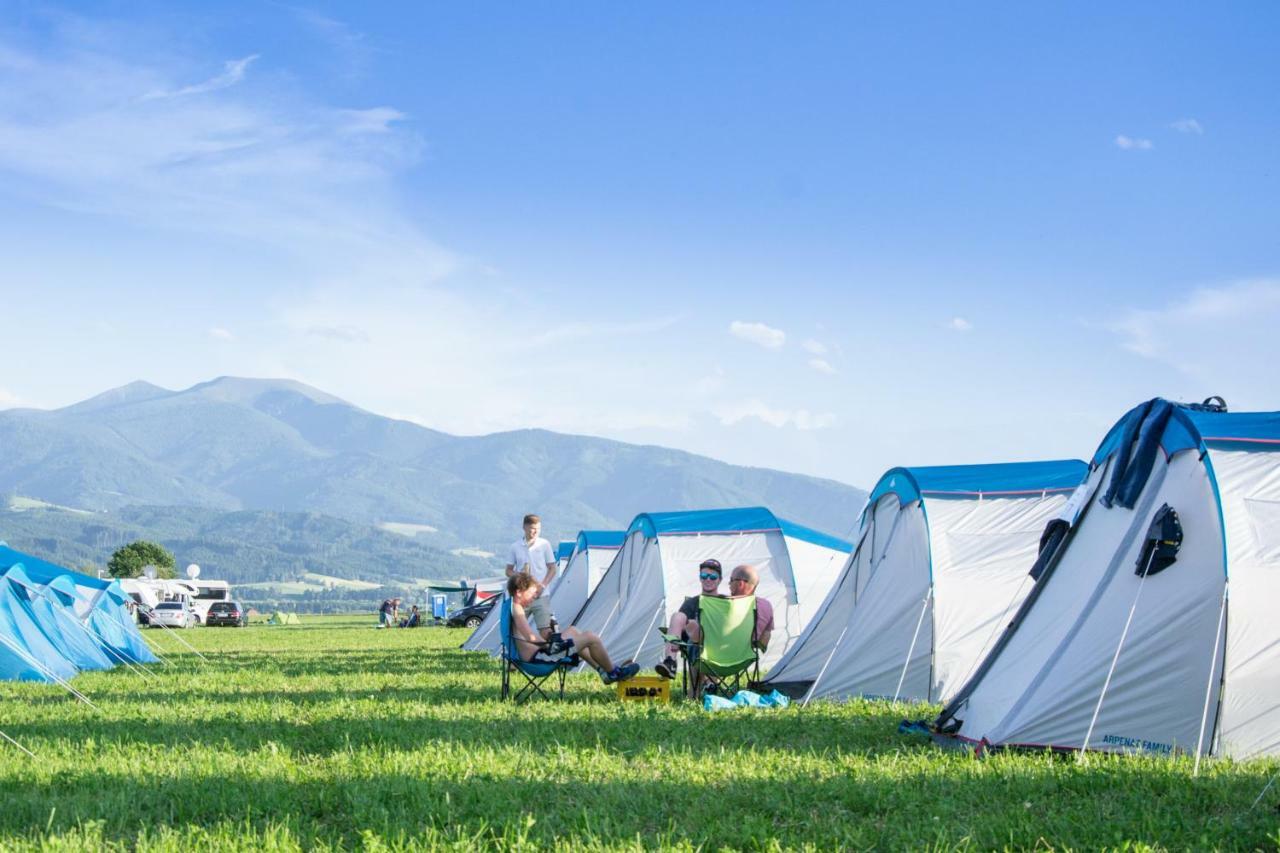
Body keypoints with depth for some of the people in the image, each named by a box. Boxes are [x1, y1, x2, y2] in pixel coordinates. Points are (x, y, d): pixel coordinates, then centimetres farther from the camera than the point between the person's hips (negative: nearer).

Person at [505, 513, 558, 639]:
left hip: (540, 596, -1)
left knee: (545, 631, -10)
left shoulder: (544, 544, 1)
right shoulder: (515, 546, 3)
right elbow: (509, 571, 10)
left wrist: (543, 585, -9)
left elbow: (552, 569, 5)